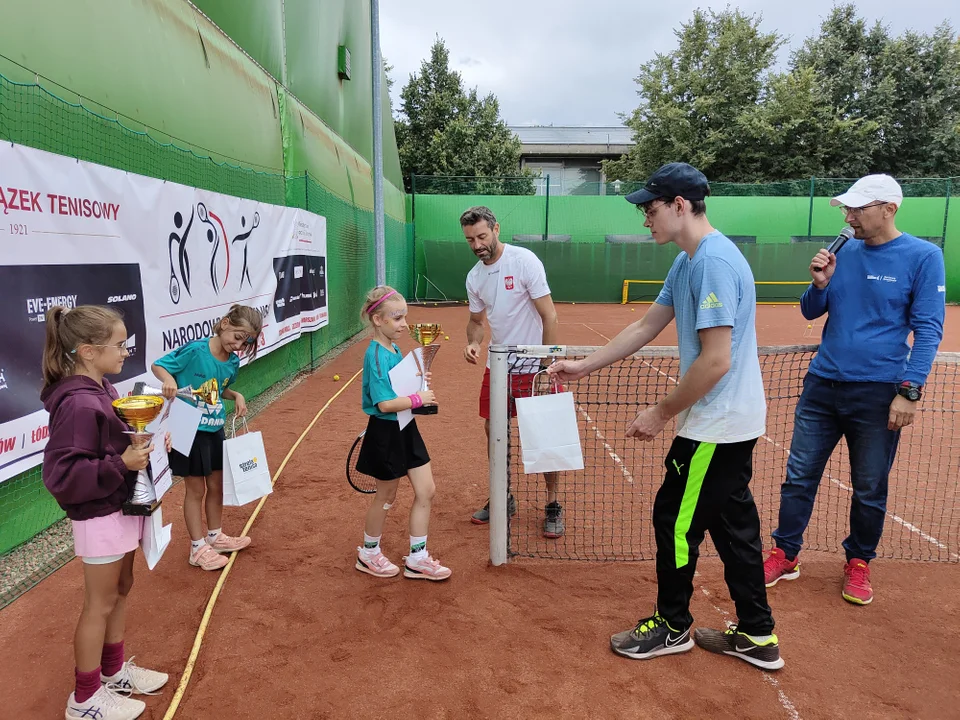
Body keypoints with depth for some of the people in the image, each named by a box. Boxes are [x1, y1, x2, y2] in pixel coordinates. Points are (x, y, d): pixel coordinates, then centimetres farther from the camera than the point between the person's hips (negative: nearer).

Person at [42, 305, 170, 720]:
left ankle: (114, 672, 41)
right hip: (100, 519, -9)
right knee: (100, 604, 7)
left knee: (121, 590, 21)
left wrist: (147, 446, -1)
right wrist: (122, 464, -31)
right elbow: (60, 476, -28)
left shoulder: (101, 389, 3)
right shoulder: (78, 405, -26)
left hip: (122, 509, 9)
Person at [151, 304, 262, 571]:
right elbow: (158, 365, -12)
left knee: (217, 485, 18)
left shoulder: (232, 362, -1)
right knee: (196, 489, 4)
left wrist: (236, 396, -6)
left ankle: (215, 536, 37)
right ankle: (198, 549, 19)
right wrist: (169, 380, -32)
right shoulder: (195, 350, -20)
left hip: (215, 430, 7)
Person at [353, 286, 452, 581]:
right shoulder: (376, 356, -22)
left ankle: (416, 558, 22)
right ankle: (369, 553, 33)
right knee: (386, 496, 10)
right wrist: (418, 399, -19)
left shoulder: (394, 350, 6)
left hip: (405, 428, 8)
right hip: (386, 433, -8)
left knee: (426, 490, 10)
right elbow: (385, 403, -28)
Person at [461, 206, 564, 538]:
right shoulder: (474, 277, 4)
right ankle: (503, 498, 28)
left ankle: (553, 504, 19)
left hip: (533, 367, -6)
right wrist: (473, 342, -7)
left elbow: (549, 316, -15)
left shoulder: (524, 261, -14)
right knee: (493, 431, 10)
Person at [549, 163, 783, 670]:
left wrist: (662, 413, -15)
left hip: (716, 425, -10)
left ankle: (672, 627, 25)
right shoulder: (687, 263, 11)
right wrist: (584, 366, 15)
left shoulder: (714, 262, -21)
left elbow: (715, 361, -25)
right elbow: (644, 329, 16)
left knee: (674, 519, 5)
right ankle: (757, 637, 29)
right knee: (733, 524, 16)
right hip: (734, 423, 10)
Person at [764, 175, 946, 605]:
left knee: (869, 489, 10)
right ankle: (785, 556, 20)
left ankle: (859, 563, 29)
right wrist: (820, 284, -9)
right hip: (822, 383, 4)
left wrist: (910, 390, -14)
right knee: (799, 476, 7)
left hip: (877, 392, -4)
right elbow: (811, 312, 12)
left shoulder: (923, 257, -6)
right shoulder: (845, 252, 7)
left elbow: (928, 328, -7)